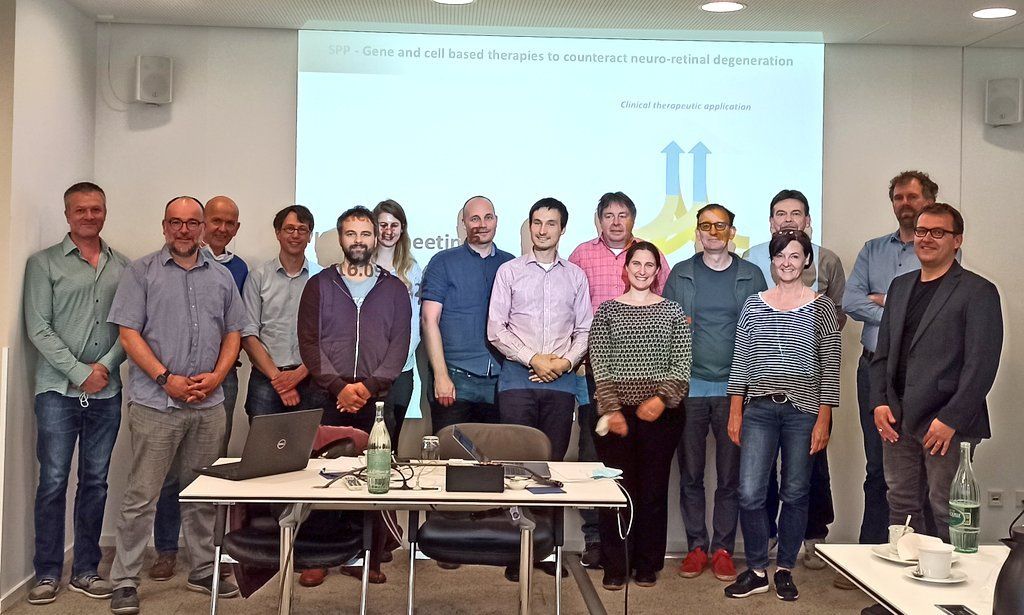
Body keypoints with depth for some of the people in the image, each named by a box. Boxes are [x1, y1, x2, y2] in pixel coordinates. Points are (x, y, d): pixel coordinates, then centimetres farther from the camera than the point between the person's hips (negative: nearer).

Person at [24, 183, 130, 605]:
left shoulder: (123, 267, 10)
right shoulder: (44, 263, 2)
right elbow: (39, 329, -5)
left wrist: (106, 365, -9)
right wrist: (80, 373, -11)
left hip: (106, 393, 3)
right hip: (58, 391, -3)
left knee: (95, 482, 8)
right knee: (53, 482, 0)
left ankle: (85, 571, 18)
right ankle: (47, 574, 12)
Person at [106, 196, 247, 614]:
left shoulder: (222, 277, 12)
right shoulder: (142, 272, 1)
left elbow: (233, 333, 12)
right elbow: (128, 333, -5)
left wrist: (216, 376, -4)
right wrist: (167, 378, -14)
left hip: (209, 405, 4)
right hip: (155, 403, -4)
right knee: (141, 496, 0)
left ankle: (203, 570, 26)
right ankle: (125, 581, 11)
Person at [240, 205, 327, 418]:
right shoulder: (259, 276, 5)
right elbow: (248, 336, 0)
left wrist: (300, 373, -10)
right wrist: (277, 377, -7)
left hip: (309, 379, 0)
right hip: (266, 378, 0)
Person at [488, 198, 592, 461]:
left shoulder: (575, 276, 12)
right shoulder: (509, 271, 5)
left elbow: (584, 331, 11)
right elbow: (495, 329, -1)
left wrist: (566, 363, -6)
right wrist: (533, 359, -9)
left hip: (561, 379, 2)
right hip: (517, 376, -2)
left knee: (554, 458, 3)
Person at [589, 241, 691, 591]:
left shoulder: (673, 311, 8)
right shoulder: (608, 309, 6)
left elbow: (682, 364, 2)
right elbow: (599, 363, 0)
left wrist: (662, 399, -13)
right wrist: (611, 409, -9)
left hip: (660, 413, 1)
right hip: (616, 411, 0)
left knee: (654, 489, 5)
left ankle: (647, 565, 18)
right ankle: (615, 567, 11)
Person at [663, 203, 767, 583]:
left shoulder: (751, 276, 7)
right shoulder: (680, 275, 8)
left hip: (734, 387, 0)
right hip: (689, 386, 1)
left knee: (730, 474, 5)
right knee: (690, 473, 6)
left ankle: (723, 549, 16)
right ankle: (696, 547, 17)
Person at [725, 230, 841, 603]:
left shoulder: (821, 307, 2)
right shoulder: (754, 305, 8)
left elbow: (830, 366, 0)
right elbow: (740, 362, 8)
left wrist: (823, 420, -5)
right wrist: (735, 412, 4)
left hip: (803, 411, -1)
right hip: (759, 409, 2)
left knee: (795, 494, 8)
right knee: (749, 493, -4)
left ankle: (785, 570, 23)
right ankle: (756, 571, 12)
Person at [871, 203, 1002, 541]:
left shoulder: (978, 292, -5)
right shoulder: (900, 286, 15)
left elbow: (982, 364, -11)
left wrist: (951, 420, -16)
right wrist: (879, 402, 4)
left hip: (947, 424, -6)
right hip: (896, 419, 6)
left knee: (947, 511, 0)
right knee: (901, 504, 13)